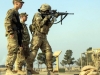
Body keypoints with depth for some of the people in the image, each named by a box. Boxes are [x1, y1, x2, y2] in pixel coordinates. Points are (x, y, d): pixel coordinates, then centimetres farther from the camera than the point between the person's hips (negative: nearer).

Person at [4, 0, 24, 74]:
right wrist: (11, 33, -22)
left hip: (16, 34, 9)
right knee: (13, 51, -17)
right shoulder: (11, 11, -4)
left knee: (14, 52, 6)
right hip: (12, 34, -9)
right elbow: (7, 22, -16)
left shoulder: (16, 12, 22)